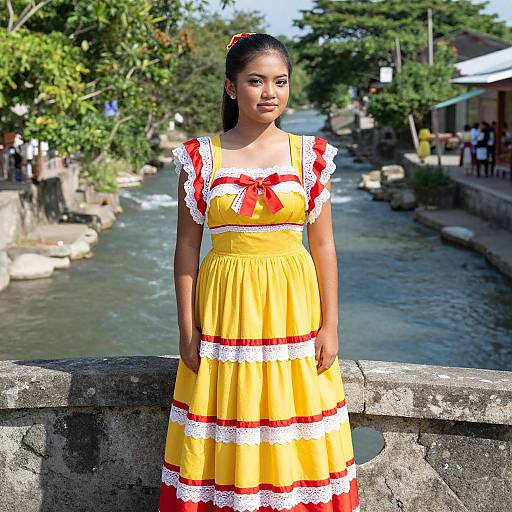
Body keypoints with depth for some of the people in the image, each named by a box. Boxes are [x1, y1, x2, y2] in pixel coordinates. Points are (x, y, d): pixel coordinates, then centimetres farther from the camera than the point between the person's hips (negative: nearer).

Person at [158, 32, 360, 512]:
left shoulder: (310, 155, 1)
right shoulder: (201, 157, -1)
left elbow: (323, 245, 2)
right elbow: (187, 247, 0)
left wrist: (330, 325, -1)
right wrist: (188, 330, -3)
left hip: (293, 305, 1)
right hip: (225, 306, 0)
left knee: (291, 436, 8)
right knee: (226, 434, 7)